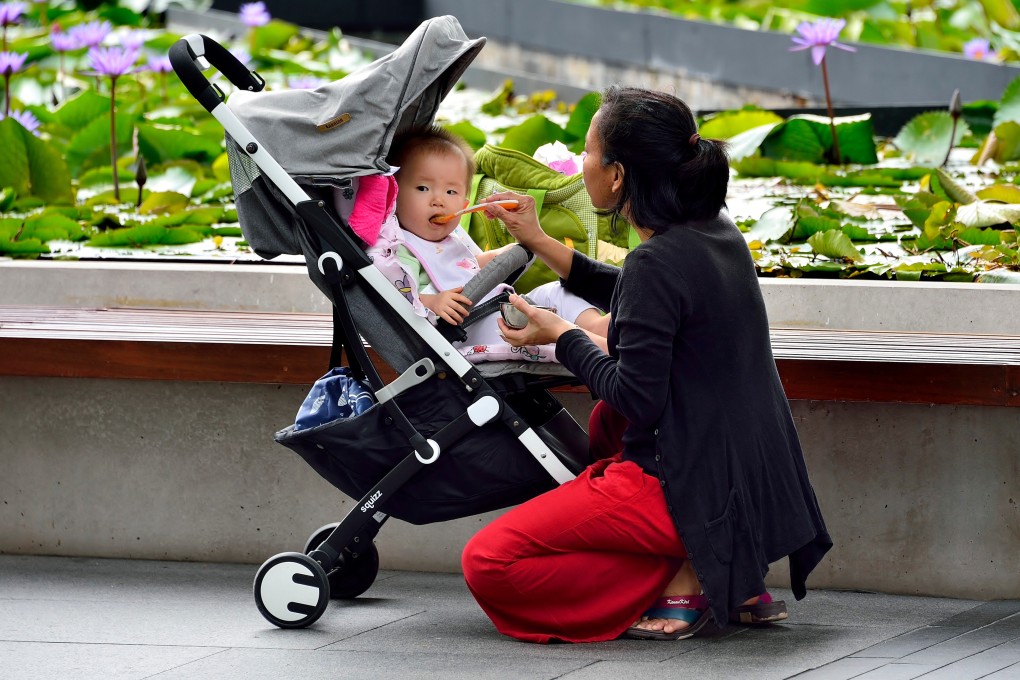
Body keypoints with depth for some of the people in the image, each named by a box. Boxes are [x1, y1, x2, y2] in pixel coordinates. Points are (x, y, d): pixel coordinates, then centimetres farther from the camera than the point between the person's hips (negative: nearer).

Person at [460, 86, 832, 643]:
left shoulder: (655, 264, -20)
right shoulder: (715, 232, 8)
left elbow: (635, 400, -19)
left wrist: (563, 336, -4)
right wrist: (539, 243, 24)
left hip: (685, 485, -9)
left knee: (486, 565, -5)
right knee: (607, 423, 40)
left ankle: (681, 586, -10)